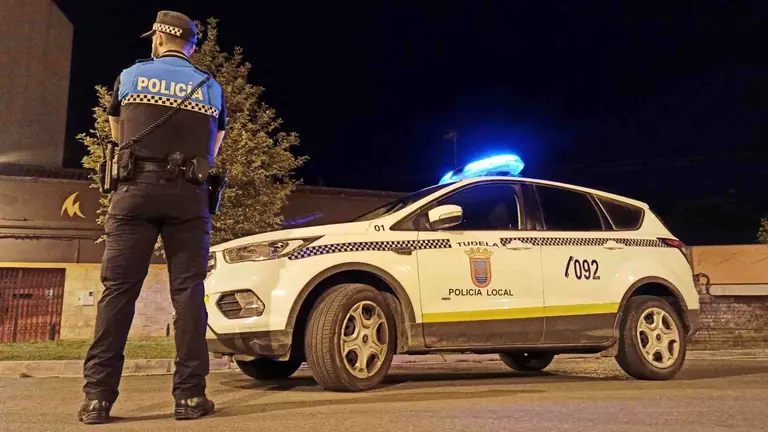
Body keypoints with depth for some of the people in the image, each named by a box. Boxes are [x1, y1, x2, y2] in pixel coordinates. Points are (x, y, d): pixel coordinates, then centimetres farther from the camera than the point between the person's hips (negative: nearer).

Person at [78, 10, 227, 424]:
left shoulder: (130, 76, 14)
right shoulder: (211, 86, 15)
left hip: (136, 189, 0)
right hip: (189, 195, 1)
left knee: (119, 288, 1)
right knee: (188, 291, 0)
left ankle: (97, 396, -1)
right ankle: (190, 395, -2)